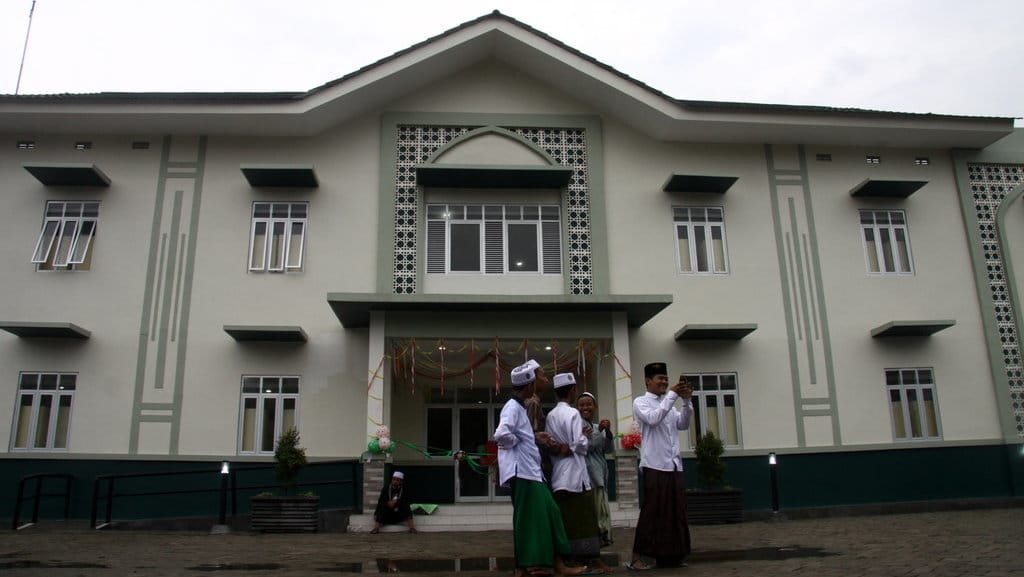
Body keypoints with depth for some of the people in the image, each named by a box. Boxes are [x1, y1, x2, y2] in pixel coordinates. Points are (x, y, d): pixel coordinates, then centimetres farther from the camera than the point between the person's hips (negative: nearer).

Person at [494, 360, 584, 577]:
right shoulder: (513, 407, -15)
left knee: (548, 514, 10)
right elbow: (501, 435, -30)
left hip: (531, 471, 10)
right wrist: (515, 442, -12)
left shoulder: (520, 406, 18)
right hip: (522, 472, -10)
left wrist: (535, 438, 7)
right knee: (528, 519, -3)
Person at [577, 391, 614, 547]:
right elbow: (585, 448, -16)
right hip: (589, 474, -8)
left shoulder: (597, 427, 18)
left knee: (602, 509, 10)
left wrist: (608, 432, -4)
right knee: (597, 510, -10)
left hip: (599, 475, 8)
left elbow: (609, 449, 11)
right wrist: (599, 431, -15)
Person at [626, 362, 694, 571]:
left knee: (675, 512, 8)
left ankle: (671, 555, 18)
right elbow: (653, 419, -17)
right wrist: (673, 395, -15)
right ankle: (637, 557, 0)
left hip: (674, 466, 7)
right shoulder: (641, 402, 1)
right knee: (652, 512, -6)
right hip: (654, 466, -7)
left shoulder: (669, 403, 20)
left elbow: (683, 424, 10)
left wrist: (687, 401, -2)